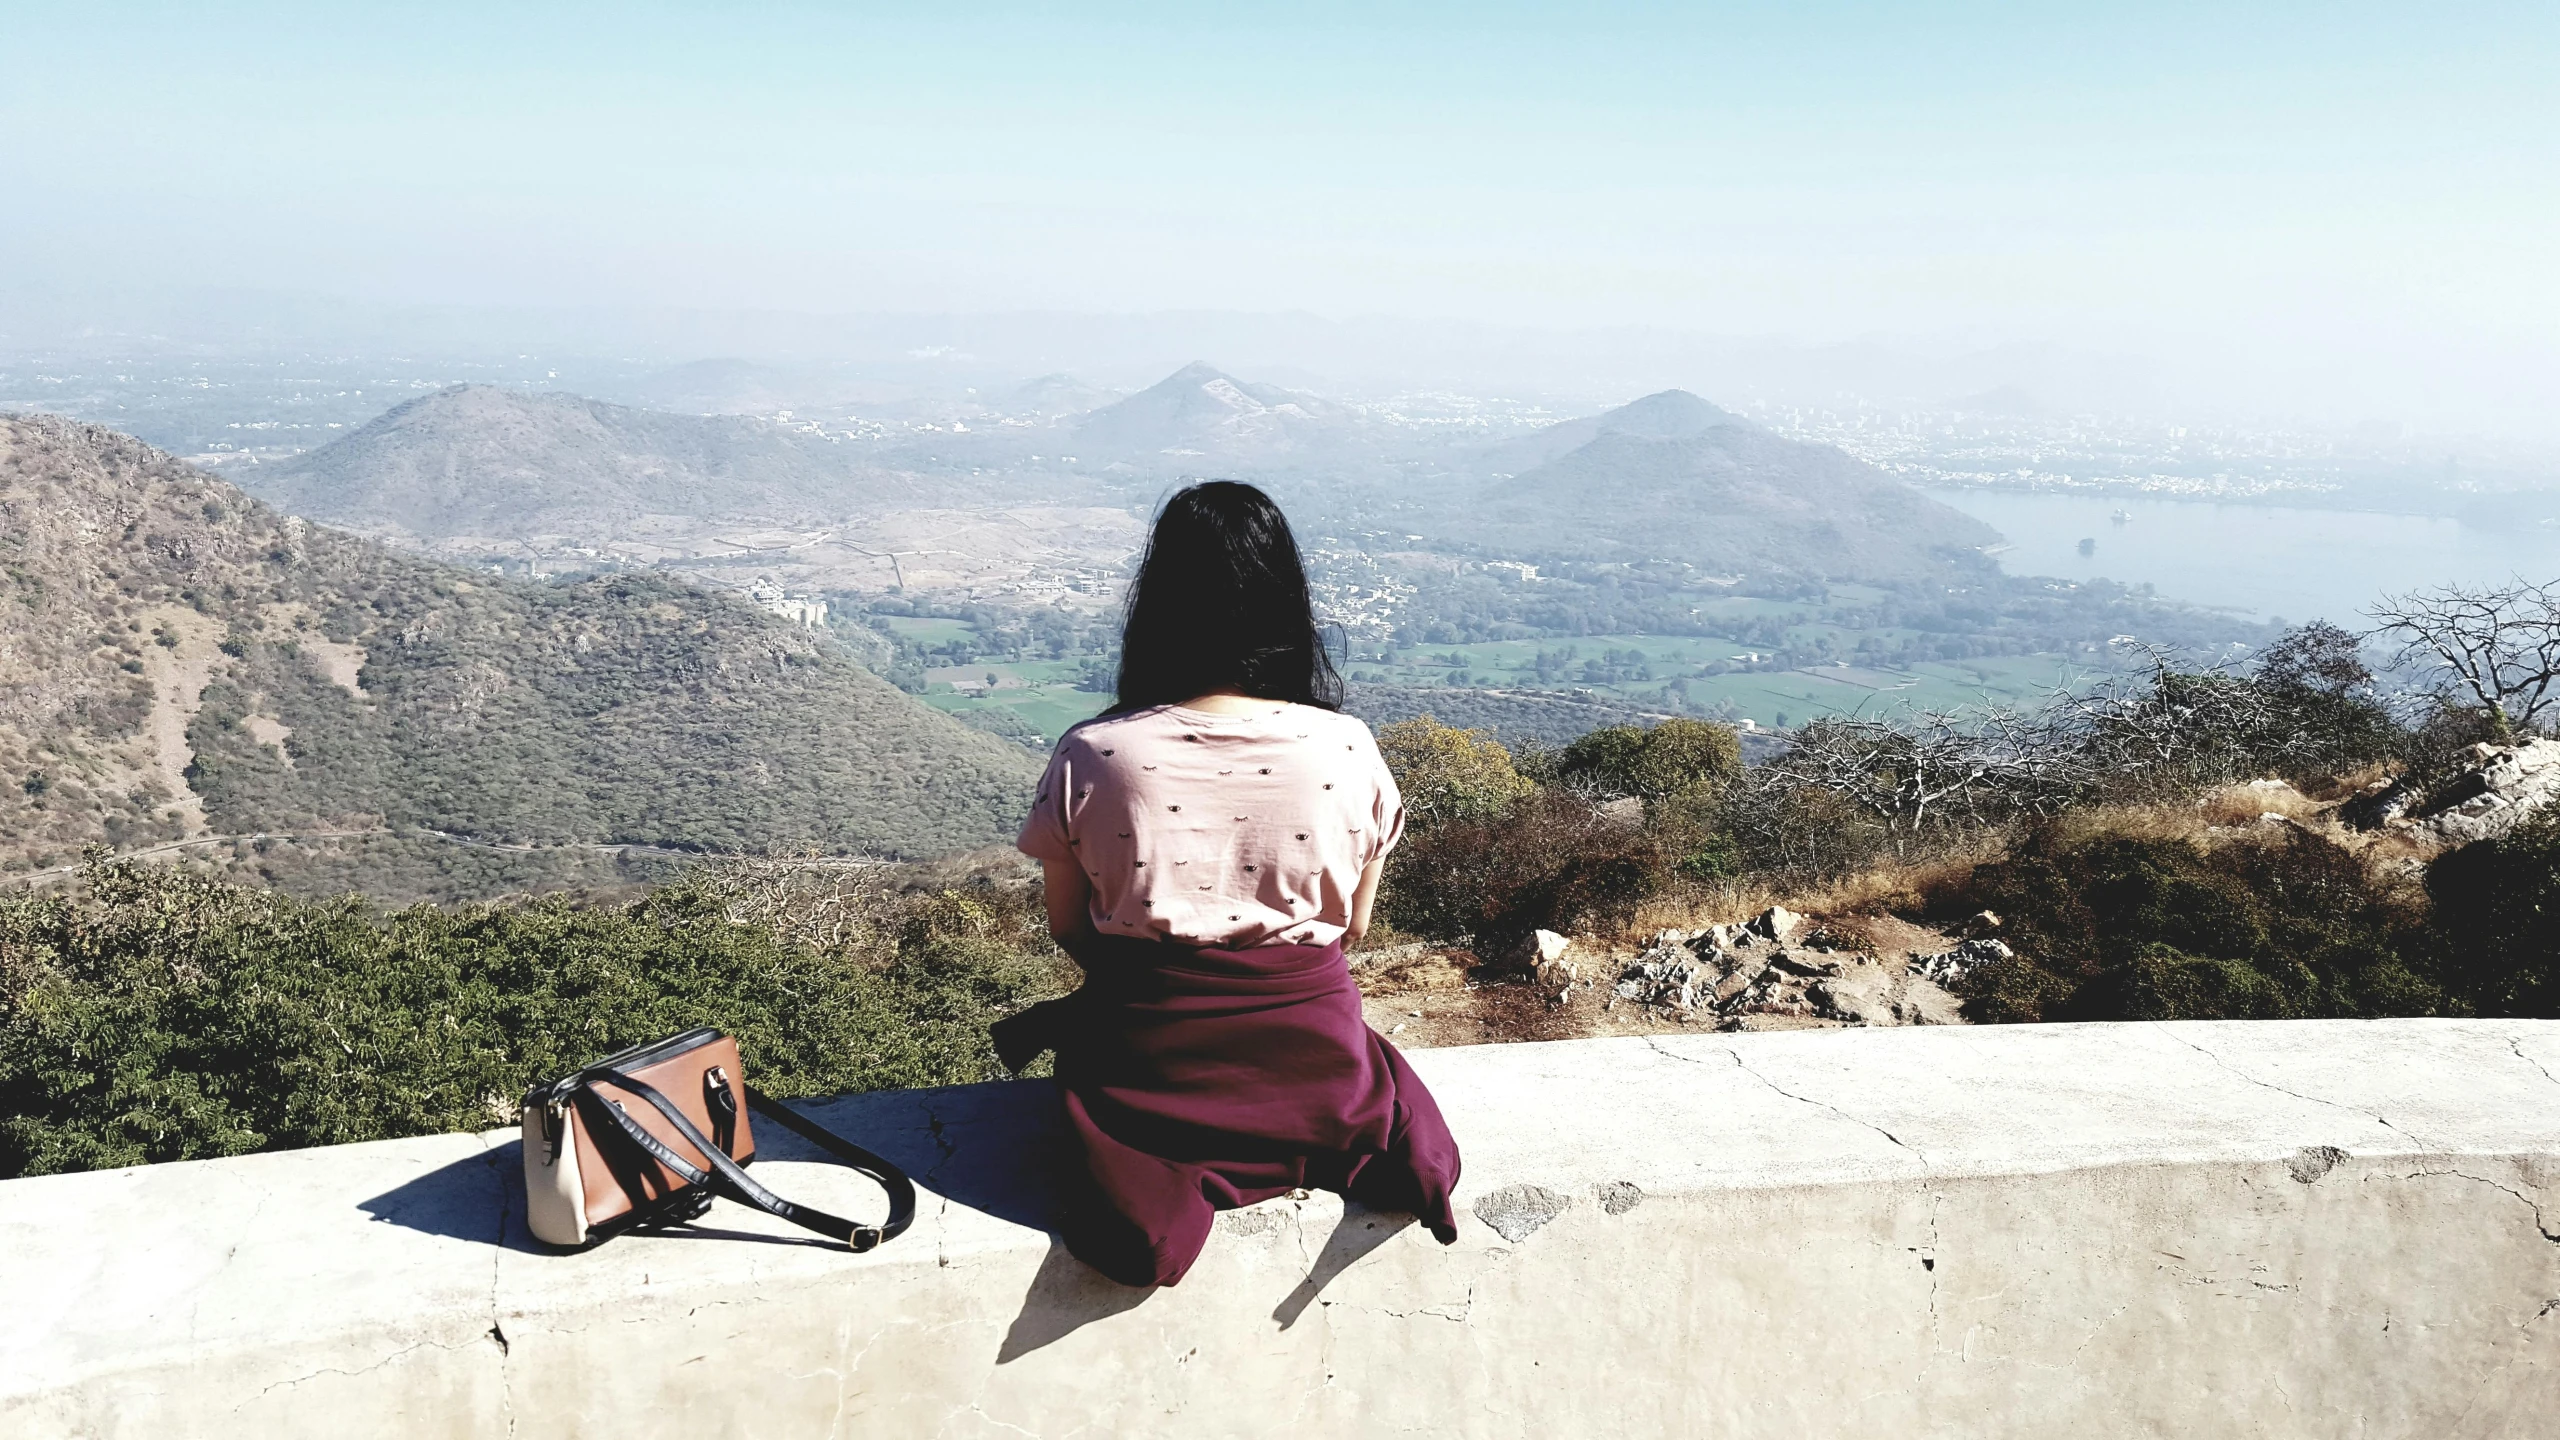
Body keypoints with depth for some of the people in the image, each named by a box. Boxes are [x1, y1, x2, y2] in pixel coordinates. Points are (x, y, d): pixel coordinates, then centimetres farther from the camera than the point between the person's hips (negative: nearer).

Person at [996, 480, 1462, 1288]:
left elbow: (1068, 931, 0)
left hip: (1149, 1069, -1)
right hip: (1314, 1064, 1)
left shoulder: (1090, 758, -14)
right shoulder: (1346, 751, -12)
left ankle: (1169, 1175, 17)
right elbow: (1353, 928, 1)